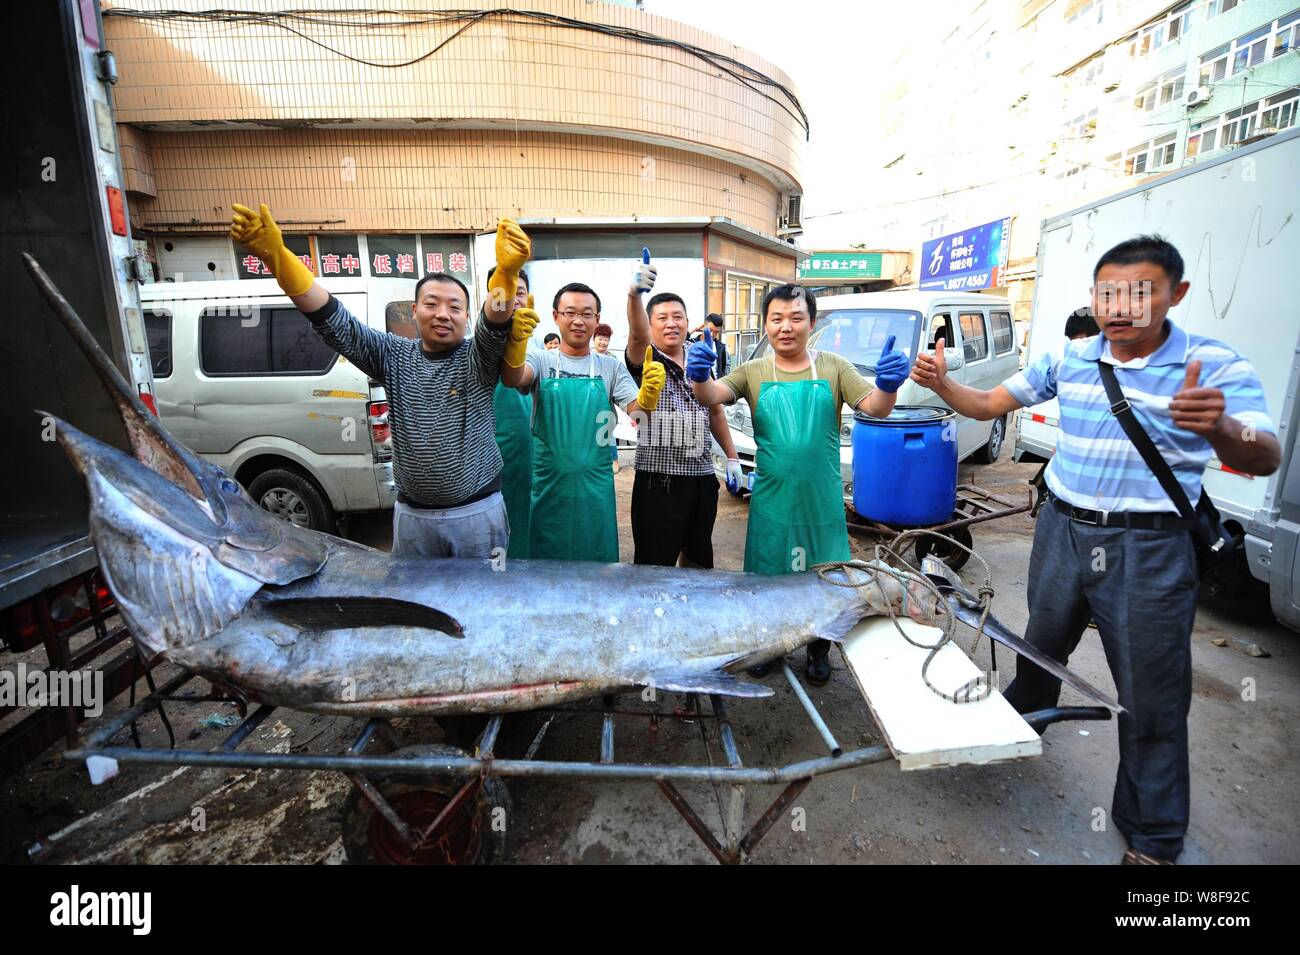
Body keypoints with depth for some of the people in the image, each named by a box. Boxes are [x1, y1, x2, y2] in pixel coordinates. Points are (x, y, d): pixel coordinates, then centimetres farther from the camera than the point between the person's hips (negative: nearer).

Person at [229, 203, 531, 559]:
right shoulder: (395, 356, 4)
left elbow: (495, 322, -24)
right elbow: (334, 323, -6)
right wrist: (275, 254, -19)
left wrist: (507, 272, -45)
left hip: (478, 514, -2)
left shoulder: (478, 357, -4)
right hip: (412, 516, 3)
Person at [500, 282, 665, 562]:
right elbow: (512, 379, -21)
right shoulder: (540, 361, 0)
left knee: (598, 562, 13)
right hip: (549, 485, -1)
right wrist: (516, 339, -41)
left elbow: (637, 412, -7)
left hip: (595, 486, 1)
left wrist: (649, 392, -30)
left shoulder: (611, 367, 4)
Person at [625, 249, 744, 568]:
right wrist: (634, 294, -49)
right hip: (659, 482, -5)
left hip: (703, 477, 6)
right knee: (656, 565, -3)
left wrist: (732, 458, 15)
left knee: (698, 558, 18)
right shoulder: (645, 359, -6)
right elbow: (637, 334, -30)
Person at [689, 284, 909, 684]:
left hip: (821, 498, 0)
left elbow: (875, 408, -9)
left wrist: (888, 385, -32)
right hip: (772, 499, 0)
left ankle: (819, 651, 36)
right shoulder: (753, 372, -1)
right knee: (768, 575, 13)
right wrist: (700, 377, -39)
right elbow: (712, 397, -15)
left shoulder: (834, 367, -1)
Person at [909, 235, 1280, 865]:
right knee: (1041, 646, 23)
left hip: (1149, 548, -3)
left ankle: (1153, 838, 27)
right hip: (1062, 530, 3)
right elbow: (989, 404, 7)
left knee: (1151, 701, 7)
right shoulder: (1068, 358, 1)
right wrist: (940, 385, -13)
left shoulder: (1214, 365, -11)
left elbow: (1264, 460, -20)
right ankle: (1018, 721, 50)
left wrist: (1221, 426, -43)